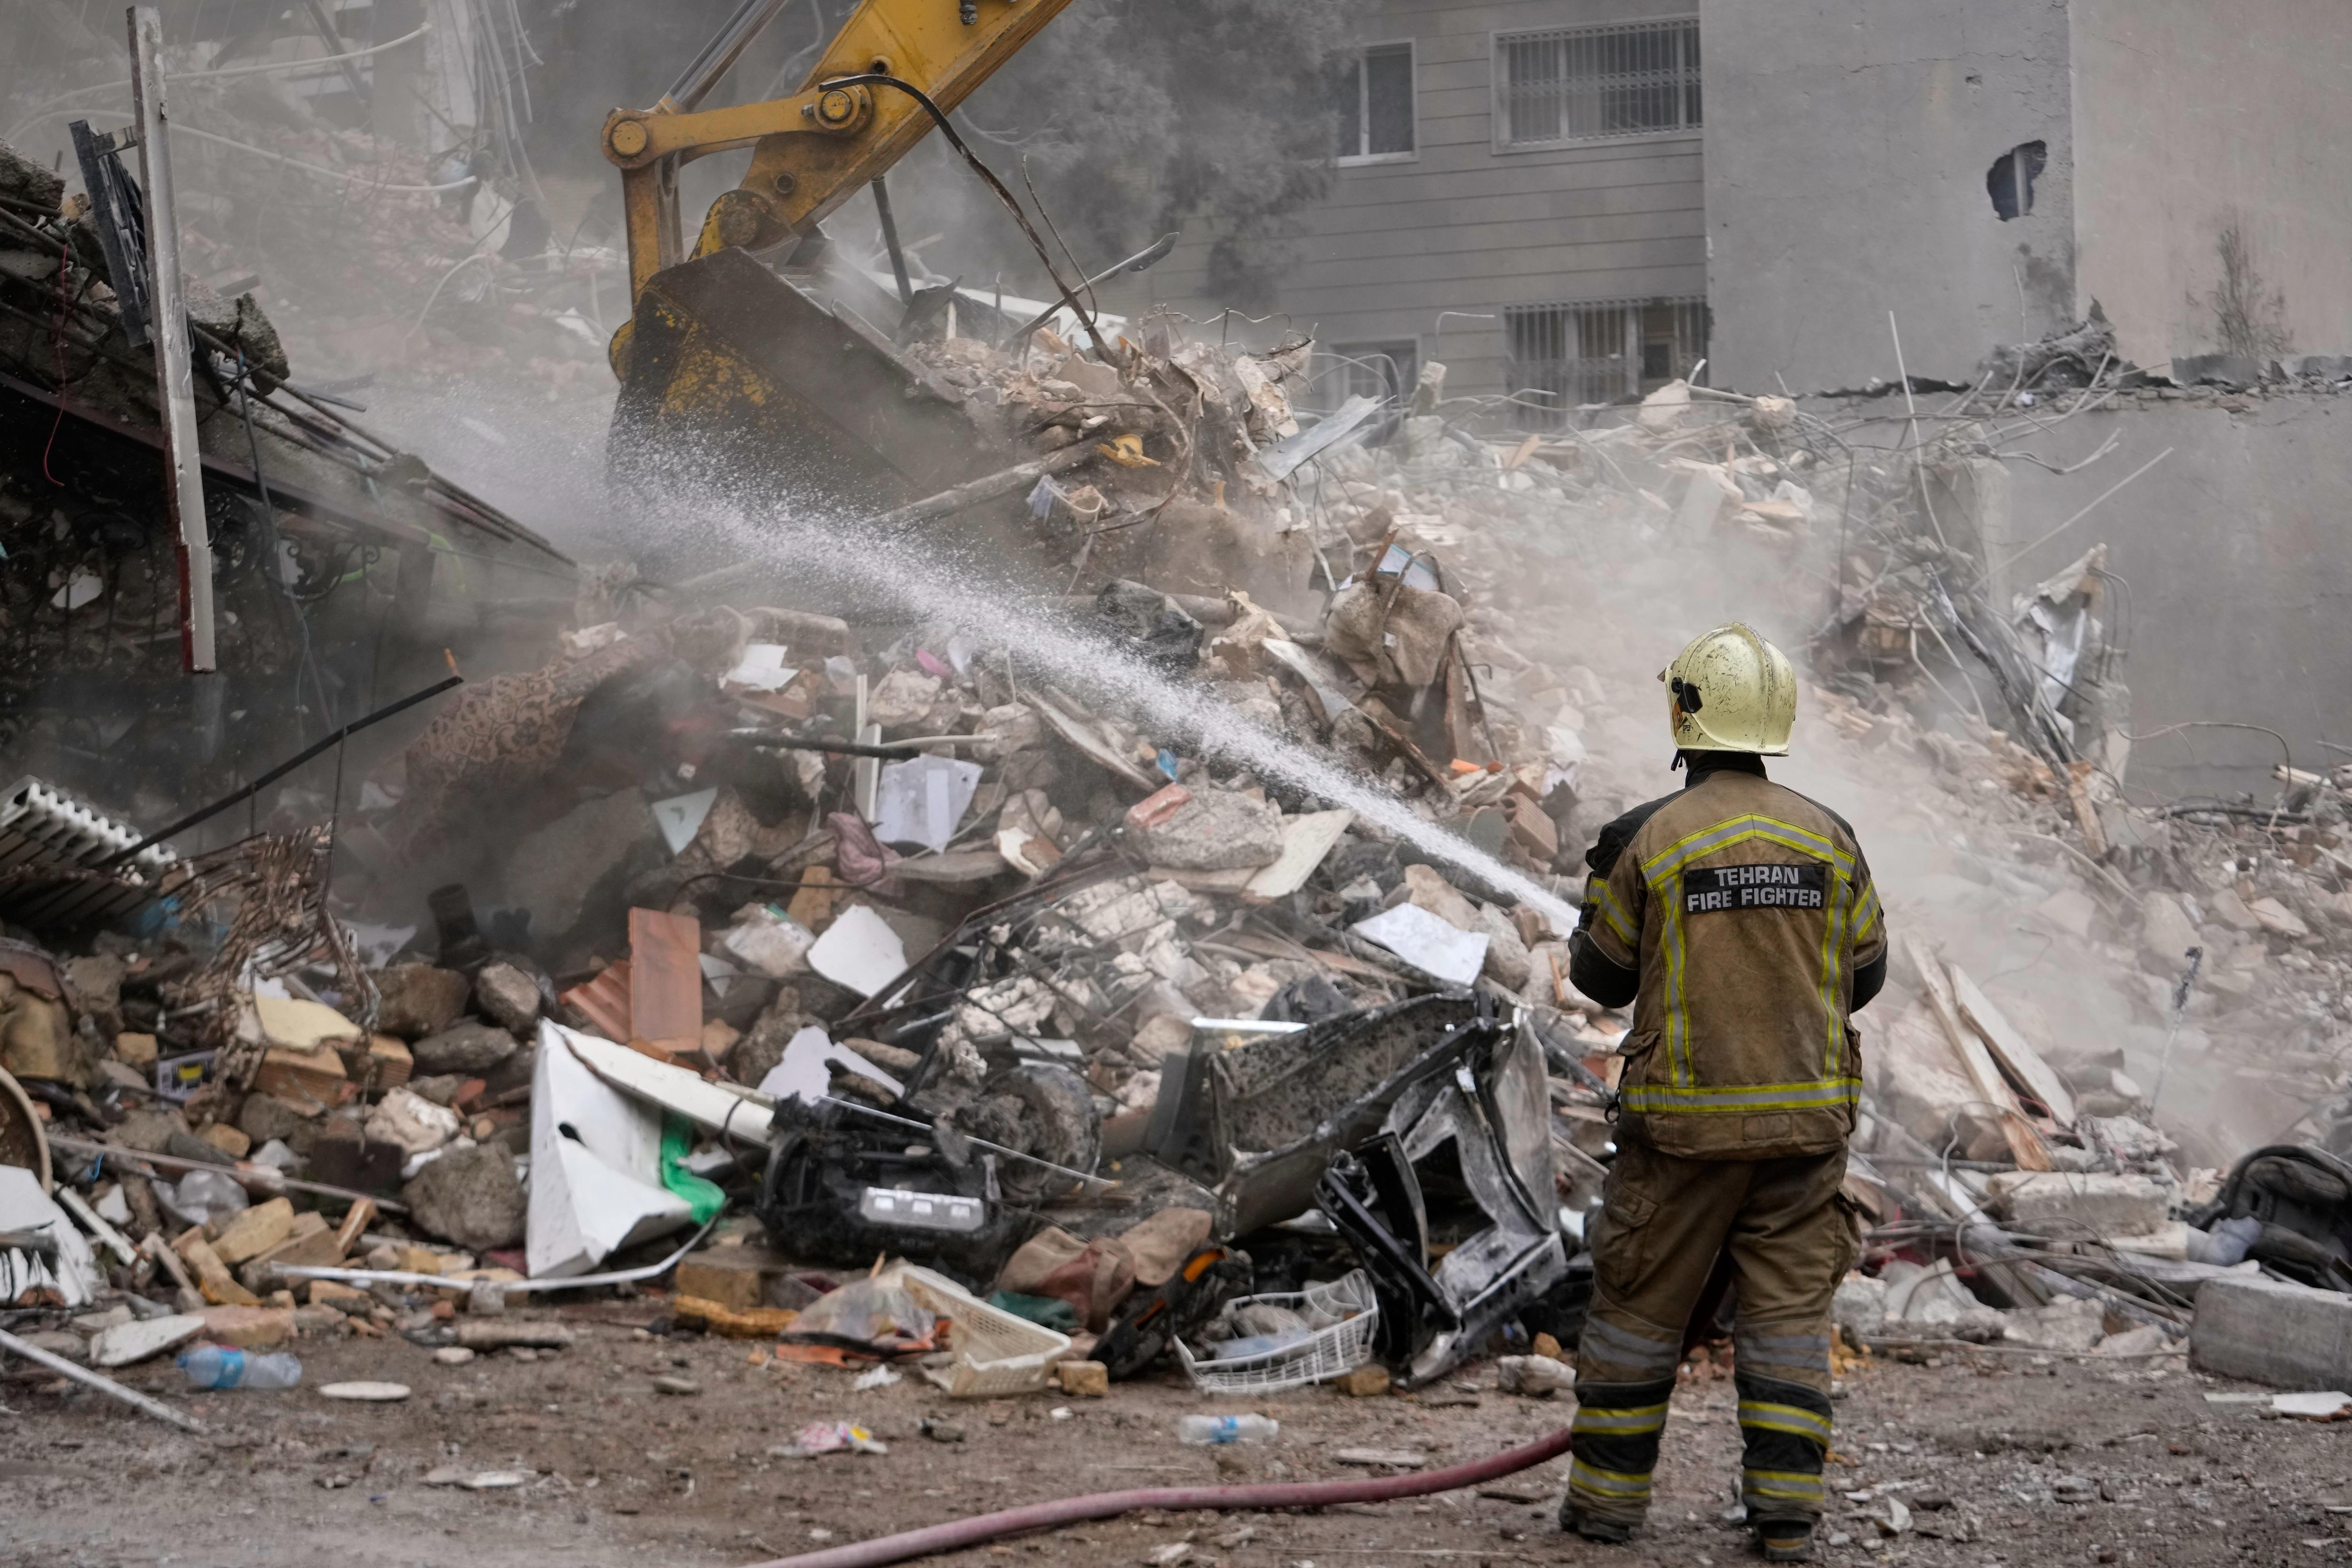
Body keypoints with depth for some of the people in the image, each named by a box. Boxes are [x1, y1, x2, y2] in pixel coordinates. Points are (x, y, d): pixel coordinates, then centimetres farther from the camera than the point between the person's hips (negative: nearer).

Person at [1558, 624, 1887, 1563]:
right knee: (1788, 1309, 7)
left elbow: (1600, 977, 1)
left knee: (1641, 1305, 10)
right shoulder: (1829, 837, 0)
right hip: (1805, 1117, 2)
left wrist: (1602, 883, 19)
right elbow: (1863, 974, 9)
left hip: (1685, 1116, -2)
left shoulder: (1650, 839, -10)